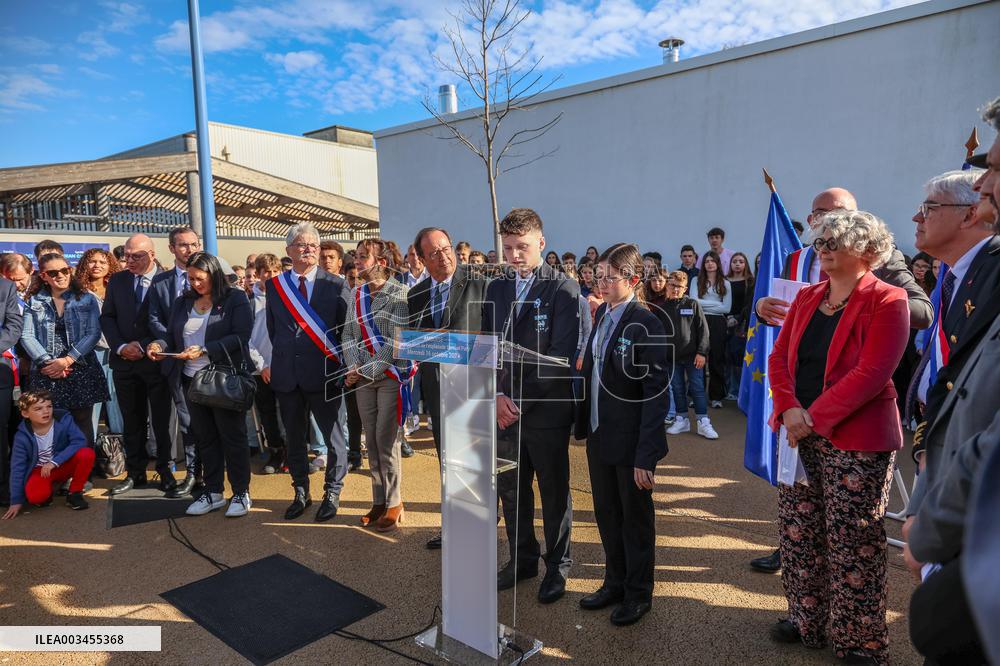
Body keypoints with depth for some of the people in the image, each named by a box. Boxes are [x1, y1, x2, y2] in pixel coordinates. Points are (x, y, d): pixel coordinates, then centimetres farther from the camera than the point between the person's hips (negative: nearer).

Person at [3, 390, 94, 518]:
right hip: (40, 469, -1)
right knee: (36, 496, -33)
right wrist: (16, 501, -8)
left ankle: (74, 494, -10)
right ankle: (47, 494, 8)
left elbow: (80, 441, -26)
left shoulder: (64, 419, -18)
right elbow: (17, 468, -9)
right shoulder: (22, 436, -15)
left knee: (87, 453, -31)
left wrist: (54, 462, -32)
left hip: (64, 465, 1)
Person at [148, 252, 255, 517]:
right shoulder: (182, 302, 12)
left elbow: (240, 336, -16)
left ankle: (241, 493, 14)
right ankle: (213, 492, 24)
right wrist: (160, 345, -9)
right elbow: (172, 335, 14)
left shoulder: (235, 298, -6)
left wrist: (204, 350, -23)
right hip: (192, 379, 6)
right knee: (205, 437, 13)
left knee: (232, 436, 2)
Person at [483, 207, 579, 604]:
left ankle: (558, 564, 30)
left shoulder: (563, 289, -8)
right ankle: (523, 559, 36)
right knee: (510, 490, 16)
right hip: (504, 408, 5)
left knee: (554, 492, 11)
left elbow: (562, 356, -15)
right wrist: (496, 396, -8)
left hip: (546, 410, -5)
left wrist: (521, 399, -17)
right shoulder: (496, 289, 9)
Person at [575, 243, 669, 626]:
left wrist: (646, 455, -20)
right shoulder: (602, 314, 5)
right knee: (606, 513, 18)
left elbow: (655, 393, -18)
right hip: (599, 433, 7)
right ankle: (615, 583, 37)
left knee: (635, 518, 11)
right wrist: (584, 423, 9)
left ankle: (638, 594, 30)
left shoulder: (645, 324, -17)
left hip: (631, 439, -7)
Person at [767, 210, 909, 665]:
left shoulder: (886, 302, -9)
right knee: (798, 534, 13)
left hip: (855, 440, -6)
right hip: (799, 435, 6)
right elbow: (779, 357, 6)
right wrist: (789, 409, -10)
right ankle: (806, 620, 31)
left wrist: (814, 418, -18)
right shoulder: (807, 297, 10)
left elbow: (871, 373, -18)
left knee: (853, 544, 5)